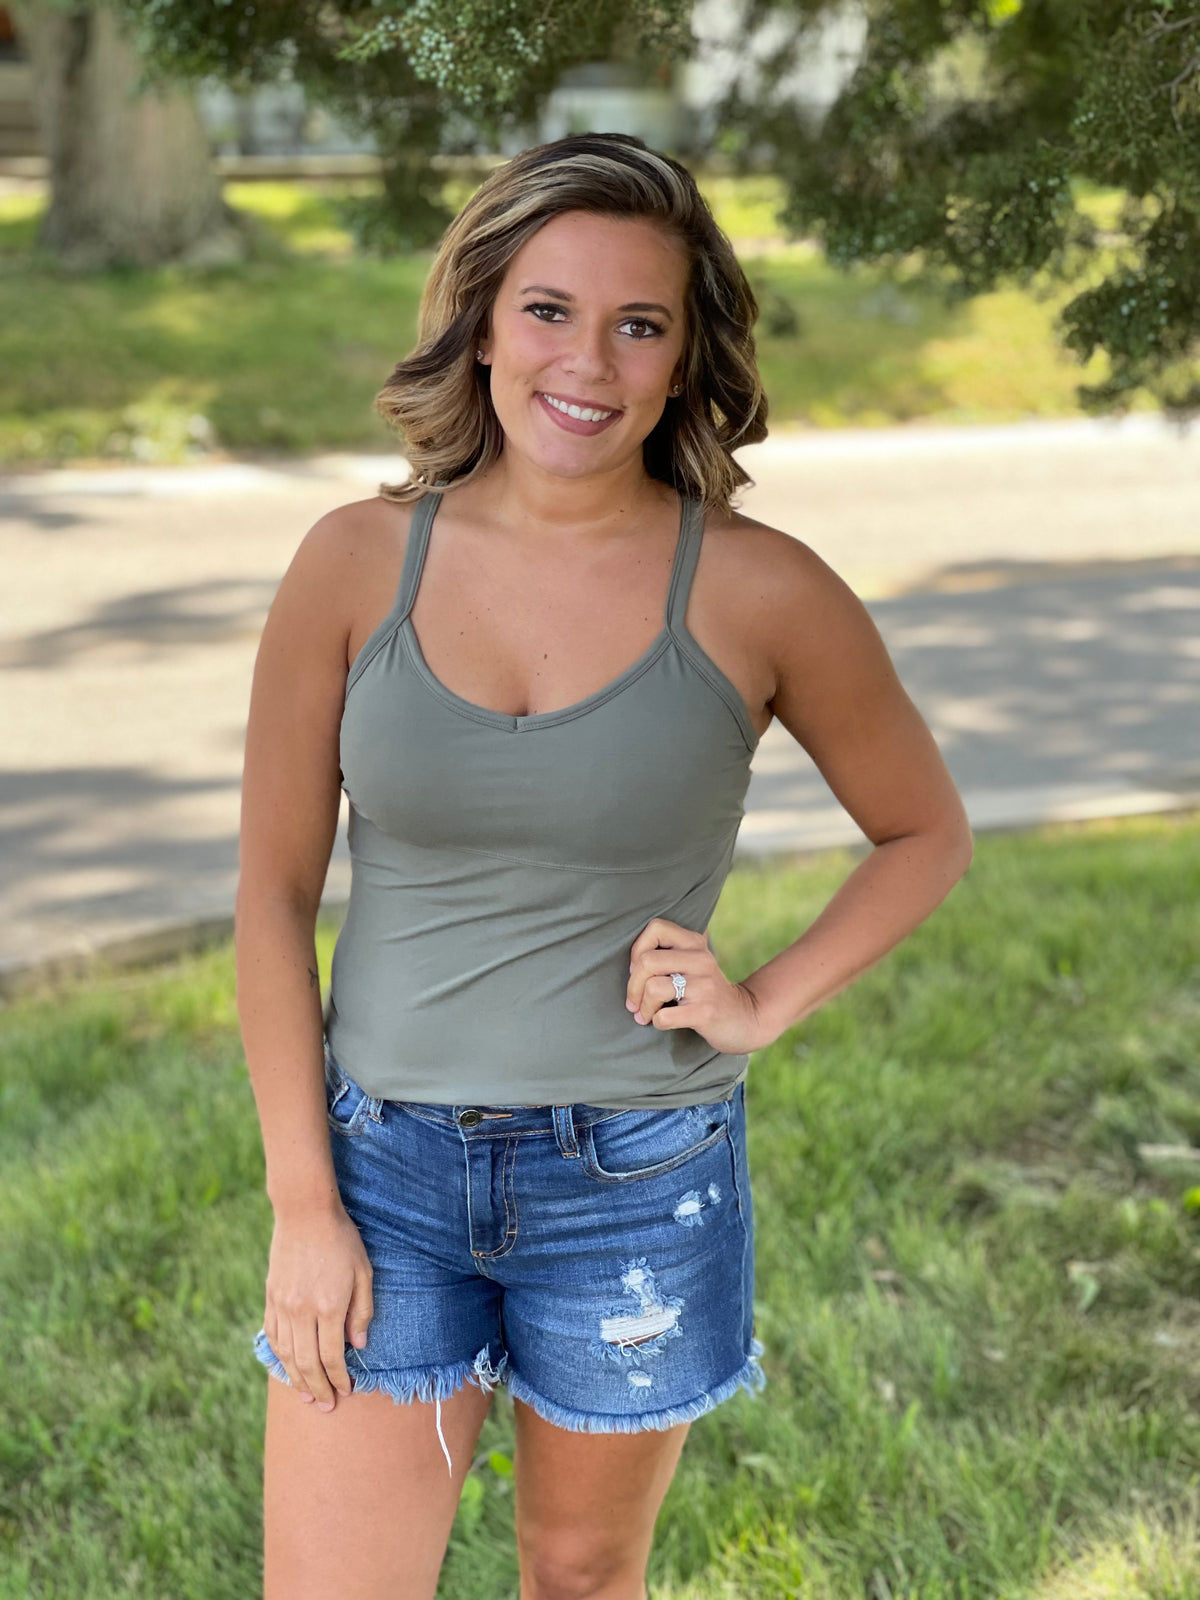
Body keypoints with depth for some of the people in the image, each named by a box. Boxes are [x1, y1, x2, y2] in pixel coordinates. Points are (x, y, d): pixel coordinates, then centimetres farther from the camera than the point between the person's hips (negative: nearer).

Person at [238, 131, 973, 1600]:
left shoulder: (756, 593, -8)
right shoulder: (359, 563, -5)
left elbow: (926, 834, 7)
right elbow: (274, 890, -1)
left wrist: (766, 1004, -6)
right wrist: (302, 1202, -4)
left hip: (637, 1176, 0)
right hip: (386, 1159, 1)